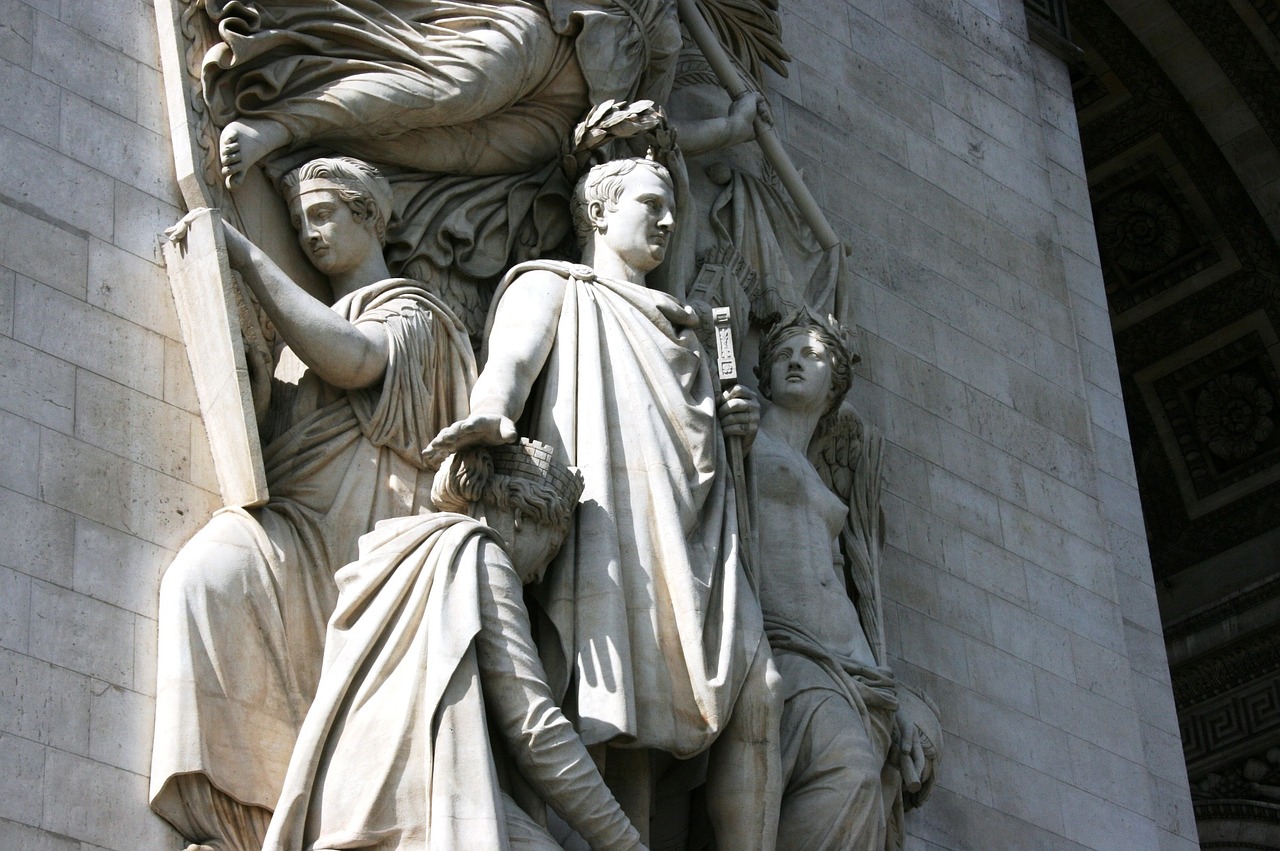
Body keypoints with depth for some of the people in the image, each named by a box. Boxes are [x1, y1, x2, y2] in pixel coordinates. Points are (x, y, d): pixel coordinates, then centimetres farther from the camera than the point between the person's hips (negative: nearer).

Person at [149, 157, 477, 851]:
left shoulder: (409, 312, 9)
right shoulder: (312, 325, 31)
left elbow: (352, 359, -14)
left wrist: (243, 254, -10)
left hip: (348, 547, -7)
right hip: (292, 536, 7)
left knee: (213, 572, -29)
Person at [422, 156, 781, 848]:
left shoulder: (671, 324, 36)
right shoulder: (550, 286, 15)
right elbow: (511, 362, -6)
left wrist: (728, 422, 17)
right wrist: (489, 414, -30)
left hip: (695, 537, 7)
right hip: (612, 525, -7)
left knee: (756, 693, -10)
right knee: (620, 720, -18)